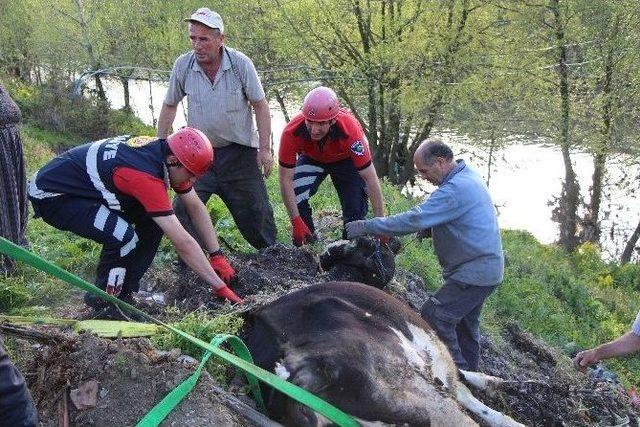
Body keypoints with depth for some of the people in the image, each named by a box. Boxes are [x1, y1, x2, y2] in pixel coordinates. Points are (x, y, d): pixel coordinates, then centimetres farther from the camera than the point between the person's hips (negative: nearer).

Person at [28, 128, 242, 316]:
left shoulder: (166, 153, -7)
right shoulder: (146, 176, -34)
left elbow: (196, 208, 4)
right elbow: (183, 243, -32)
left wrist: (217, 256, 1)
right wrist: (219, 286, -26)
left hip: (88, 187, 9)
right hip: (51, 196, -9)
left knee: (154, 221, -1)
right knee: (125, 237, -28)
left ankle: (123, 294, 7)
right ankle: (103, 303, -4)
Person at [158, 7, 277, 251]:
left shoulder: (240, 63, -12)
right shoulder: (183, 65, -7)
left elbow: (260, 105, -4)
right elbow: (169, 106, 8)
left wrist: (264, 148, -6)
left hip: (239, 151, -1)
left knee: (255, 210, 6)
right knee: (183, 209, -9)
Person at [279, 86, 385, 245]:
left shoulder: (349, 129, -41)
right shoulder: (292, 132, -37)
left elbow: (370, 179, -35)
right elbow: (285, 180, -27)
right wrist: (296, 222, -30)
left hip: (346, 159, -1)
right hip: (311, 159, 1)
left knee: (356, 209, -16)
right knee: (296, 199, -20)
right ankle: (306, 245, 4)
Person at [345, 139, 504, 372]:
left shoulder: (455, 189, -25)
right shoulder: (467, 174, 8)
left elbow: (414, 220, -30)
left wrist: (366, 226, -25)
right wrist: (431, 227, 3)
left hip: (474, 273, -11)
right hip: (486, 267, 11)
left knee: (433, 317, -12)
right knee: (465, 325, 20)